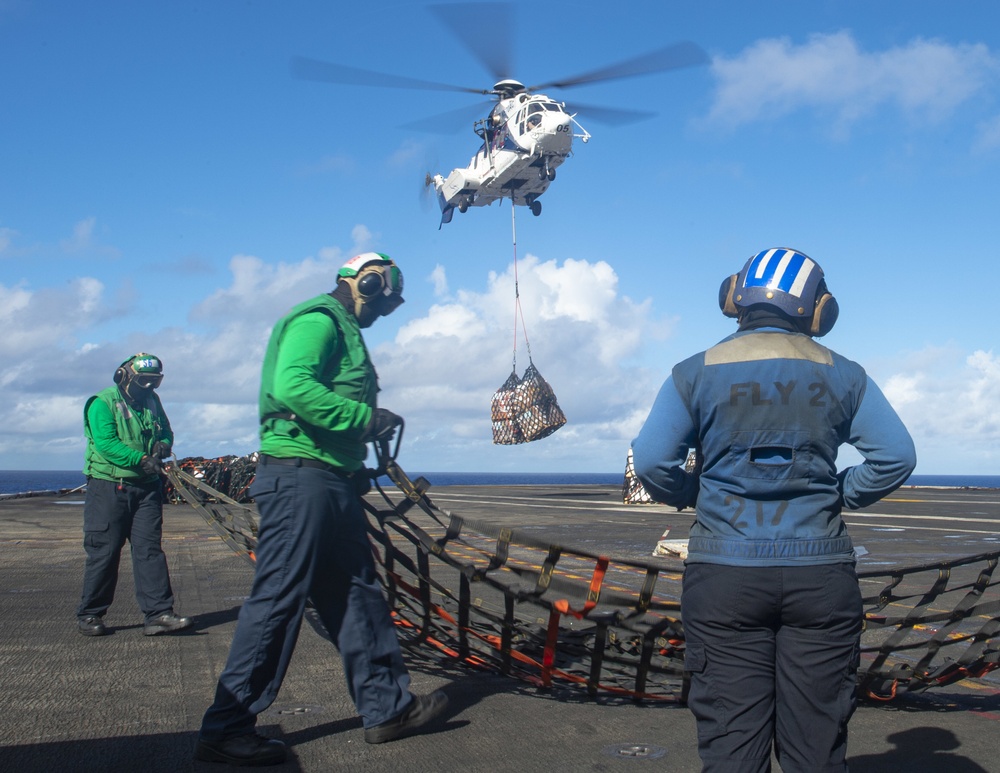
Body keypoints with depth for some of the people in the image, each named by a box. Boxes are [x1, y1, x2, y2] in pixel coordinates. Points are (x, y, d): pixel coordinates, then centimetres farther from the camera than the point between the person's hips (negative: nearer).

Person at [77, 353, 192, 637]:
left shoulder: (152, 401, 13)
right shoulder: (103, 403, -7)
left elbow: (166, 431, 21)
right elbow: (106, 443, -18)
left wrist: (163, 445, -3)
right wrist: (141, 459, -25)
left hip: (146, 487, 5)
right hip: (108, 487, -5)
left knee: (149, 549, 0)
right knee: (104, 551, 0)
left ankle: (158, 614, -2)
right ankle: (89, 614, 14)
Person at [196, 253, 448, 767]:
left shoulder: (342, 330, 24)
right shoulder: (318, 320, -9)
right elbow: (291, 386, -25)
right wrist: (365, 417, -20)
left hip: (332, 483, 11)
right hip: (301, 477, -11)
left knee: (357, 594, 13)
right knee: (278, 599, -7)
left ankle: (386, 705, 22)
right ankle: (226, 728, 2)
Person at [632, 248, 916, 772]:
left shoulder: (695, 375, 0)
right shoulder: (841, 375, 5)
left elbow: (649, 460, -6)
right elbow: (896, 455, 1)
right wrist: (841, 495, 13)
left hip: (724, 576, -1)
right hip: (820, 574, 1)